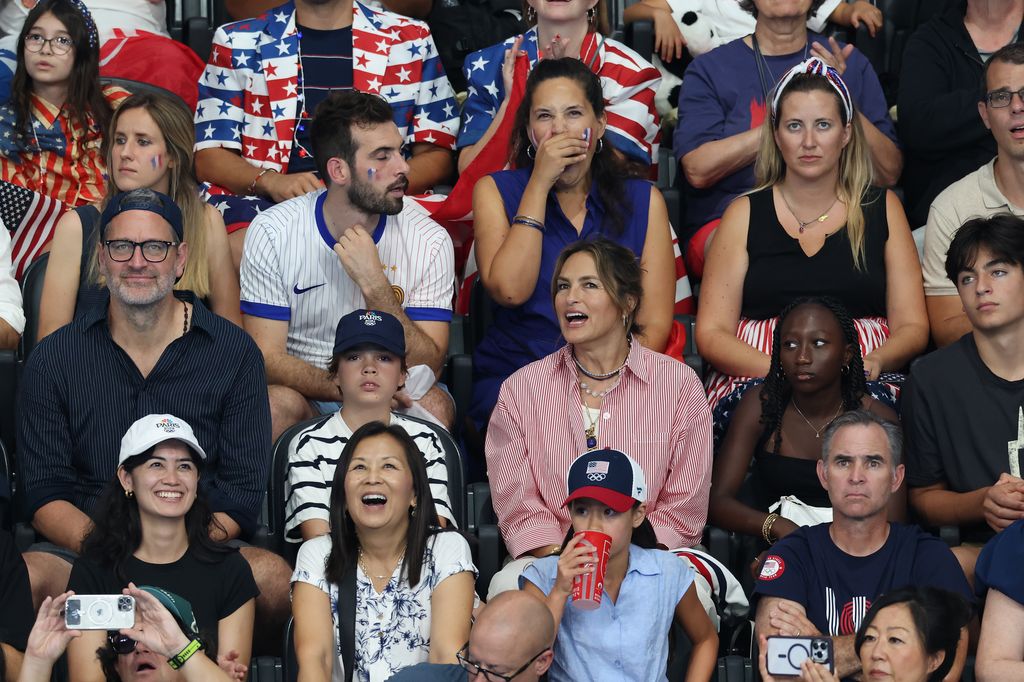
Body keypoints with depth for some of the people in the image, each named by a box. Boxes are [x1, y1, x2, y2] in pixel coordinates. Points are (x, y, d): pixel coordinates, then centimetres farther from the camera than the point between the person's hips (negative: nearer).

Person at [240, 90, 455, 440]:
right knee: (277, 403, -33)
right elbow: (266, 358, -11)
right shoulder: (272, 232, -8)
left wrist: (375, 286, -25)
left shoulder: (429, 241, -6)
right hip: (304, 399, -1)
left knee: (433, 404, -31)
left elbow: (426, 370, -11)